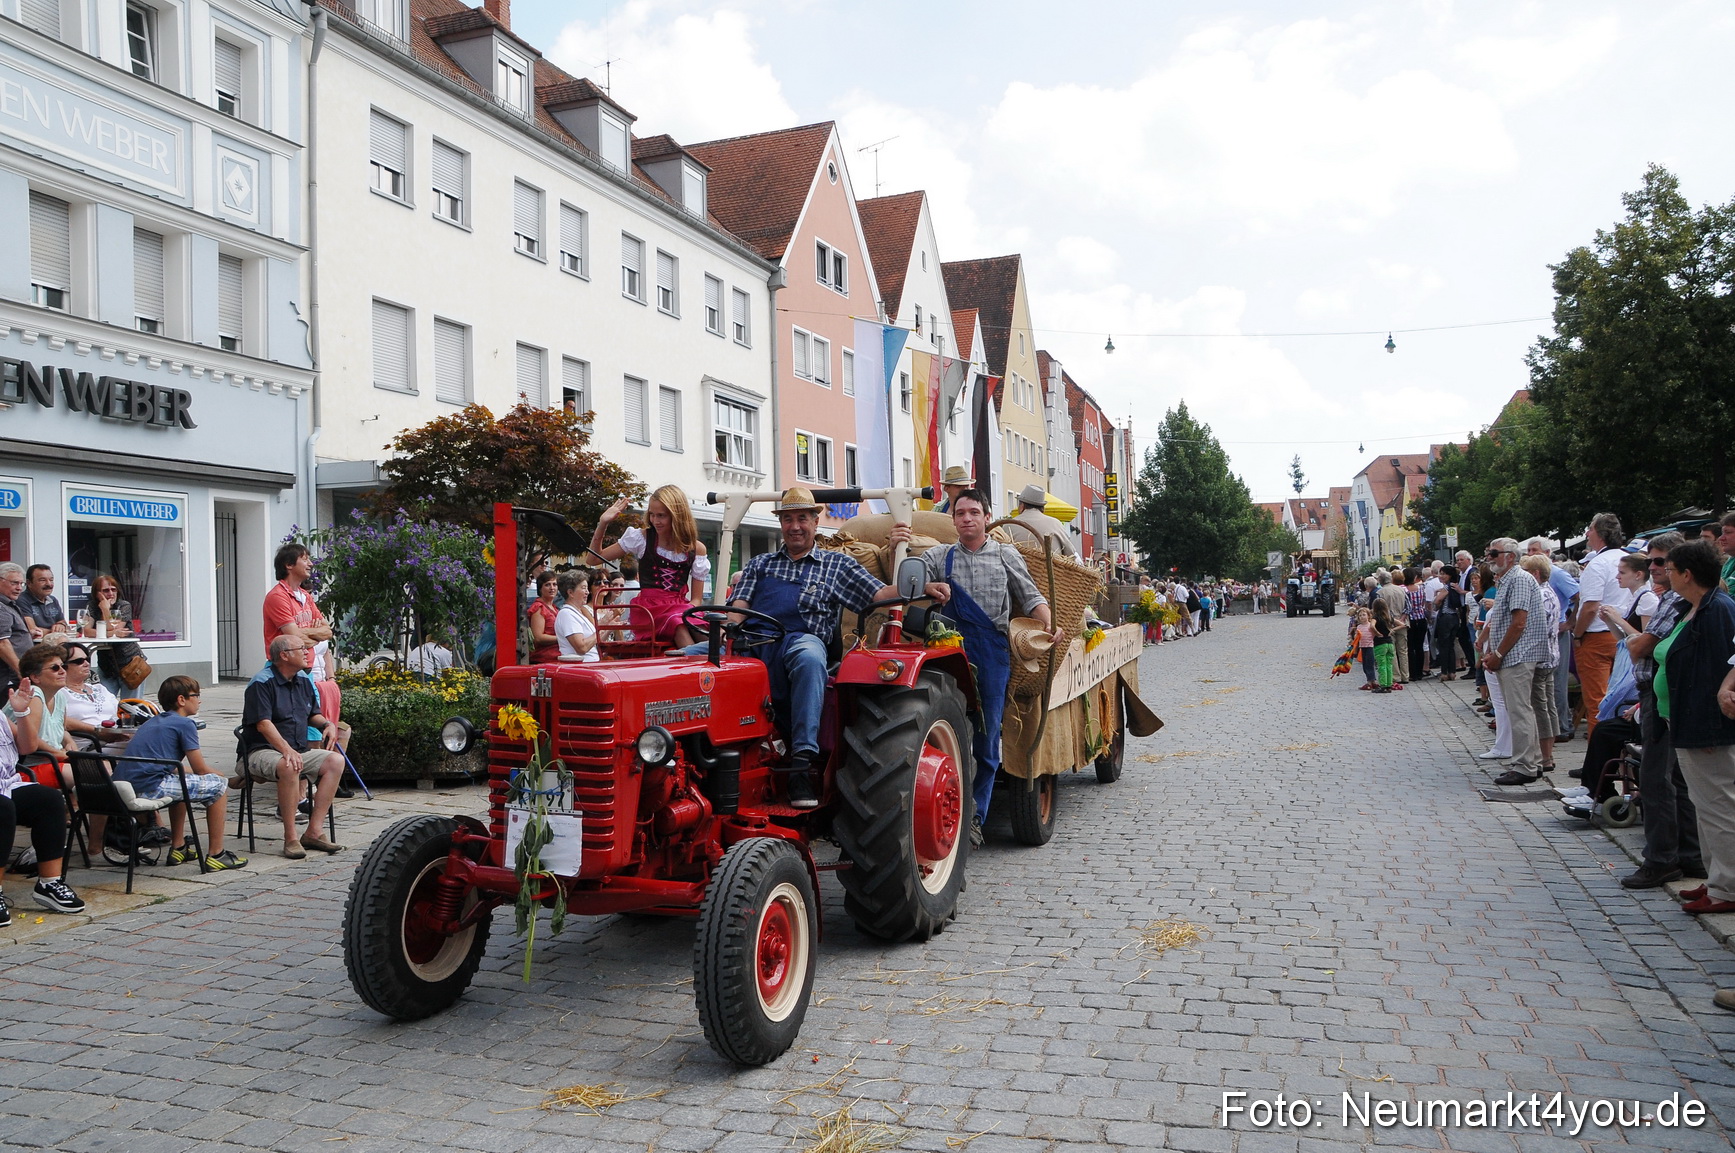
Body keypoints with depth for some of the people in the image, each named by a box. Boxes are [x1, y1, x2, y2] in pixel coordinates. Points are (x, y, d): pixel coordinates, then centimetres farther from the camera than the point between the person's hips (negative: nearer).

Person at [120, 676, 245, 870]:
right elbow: (201, 770, -2)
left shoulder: (152, 722, 25)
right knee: (217, 786, 0)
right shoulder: (184, 724, -2)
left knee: (180, 782, 36)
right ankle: (216, 855, -1)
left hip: (123, 787, 10)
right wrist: (231, 780, 17)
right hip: (149, 787, -10)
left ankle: (178, 848, 34)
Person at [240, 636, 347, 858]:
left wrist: (327, 724, 2)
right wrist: (286, 750, -35)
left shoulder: (304, 682, 14)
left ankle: (313, 832, -17)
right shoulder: (261, 683, -11)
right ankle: (290, 838, -29)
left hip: (299, 750, 8)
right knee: (288, 766, -38)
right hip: (261, 751, -8)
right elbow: (263, 723, -21)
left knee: (335, 761, -15)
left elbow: (313, 715, 26)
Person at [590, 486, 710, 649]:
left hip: (681, 606, 2)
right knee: (680, 627, -37)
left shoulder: (696, 548, 9)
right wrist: (603, 523, -1)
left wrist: (687, 614, -13)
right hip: (649, 607, -2)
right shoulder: (642, 538, 7)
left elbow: (697, 598, 10)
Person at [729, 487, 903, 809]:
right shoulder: (760, 564, 31)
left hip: (800, 641, -3)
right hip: (752, 644, 3)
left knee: (809, 657, -42)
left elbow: (883, 595, 12)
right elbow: (738, 607, 18)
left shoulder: (837, 563, 23)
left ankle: (802, 761, -41)